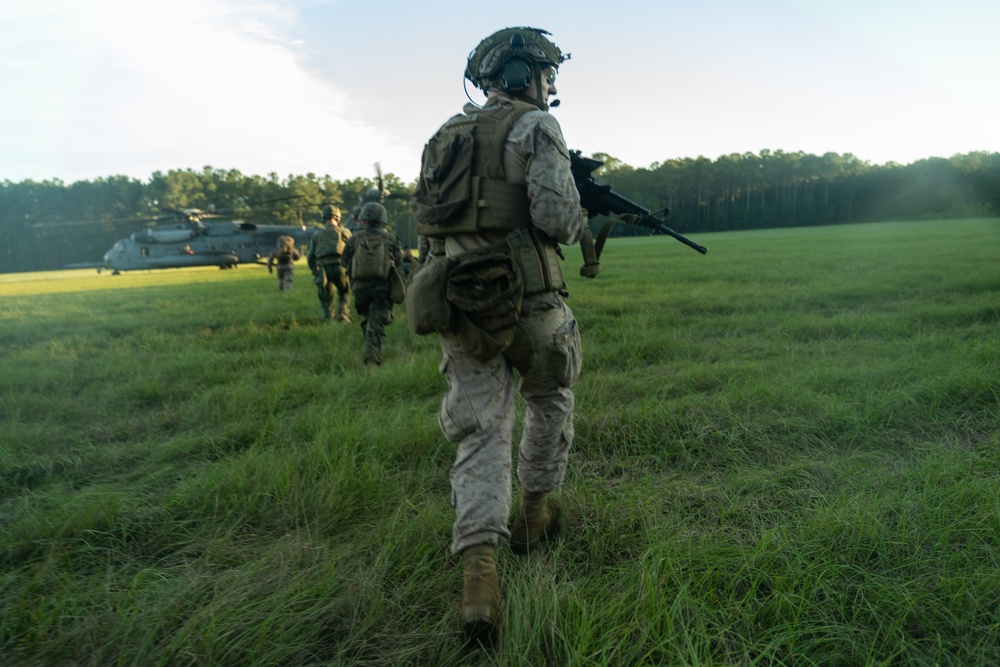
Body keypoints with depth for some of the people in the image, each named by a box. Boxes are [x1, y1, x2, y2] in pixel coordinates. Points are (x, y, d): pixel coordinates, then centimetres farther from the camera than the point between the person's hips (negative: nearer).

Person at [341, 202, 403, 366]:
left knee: (367, 320, 20)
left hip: (360, 287, 1)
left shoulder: (354, 239, 2)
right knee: (377, 324, -1)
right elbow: (399, 262, 5)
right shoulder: (391, 238, 1)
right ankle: (372, 358, -12)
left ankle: (370, 354, 25)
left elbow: (346, 263, 7)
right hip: (383, 287, -1)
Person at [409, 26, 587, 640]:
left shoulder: (445, 137, 17)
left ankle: (479, 566, -6)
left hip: (460, 302, 5)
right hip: (528, 301, -4)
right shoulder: (536, 126, -3)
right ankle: (533, 514, 33)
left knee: (481, 433, 6)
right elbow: (556, 217, -15)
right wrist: (581, 221, 8)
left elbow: (426, 217, 20)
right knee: (552, 400, 22)